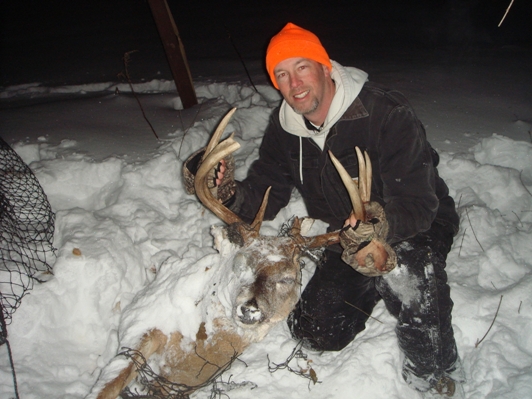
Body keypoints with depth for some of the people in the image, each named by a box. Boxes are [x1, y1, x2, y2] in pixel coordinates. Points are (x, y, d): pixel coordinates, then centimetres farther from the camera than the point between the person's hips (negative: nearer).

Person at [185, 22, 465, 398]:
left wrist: (382, 226, -54)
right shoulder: (285, 128, -7)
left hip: (420, 224, -5)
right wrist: (233, 196, -26)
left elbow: (416, 204, -31)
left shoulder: (386, 113, -26)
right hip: (351, 232, 6)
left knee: (404, 266, -40)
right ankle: (379, 287, 26)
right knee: (316, 332, -2)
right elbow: (266, 195, -3)